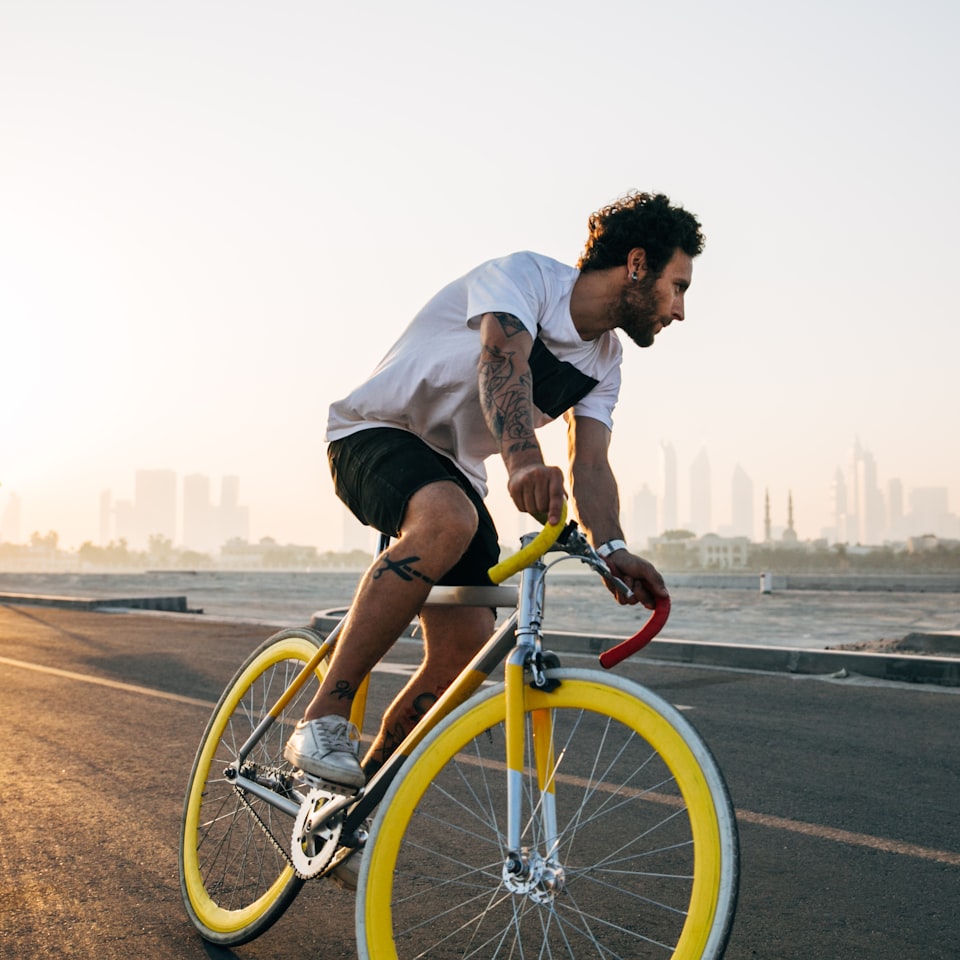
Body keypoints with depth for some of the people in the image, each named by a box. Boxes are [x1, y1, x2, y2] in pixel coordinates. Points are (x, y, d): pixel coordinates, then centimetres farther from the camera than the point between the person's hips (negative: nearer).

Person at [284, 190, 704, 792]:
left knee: (468, 654, -8)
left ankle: (365, 791, 11)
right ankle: (323, 721, -31)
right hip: (376, 436, -7)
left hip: (455, 472, 7)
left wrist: (611, 549, -27)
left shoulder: (605, 362, 6)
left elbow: (590, 465, -6)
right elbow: (503, 360, -37)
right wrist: (523, 460, -57)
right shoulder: (524, 275, -16)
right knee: (448, 520, -40)